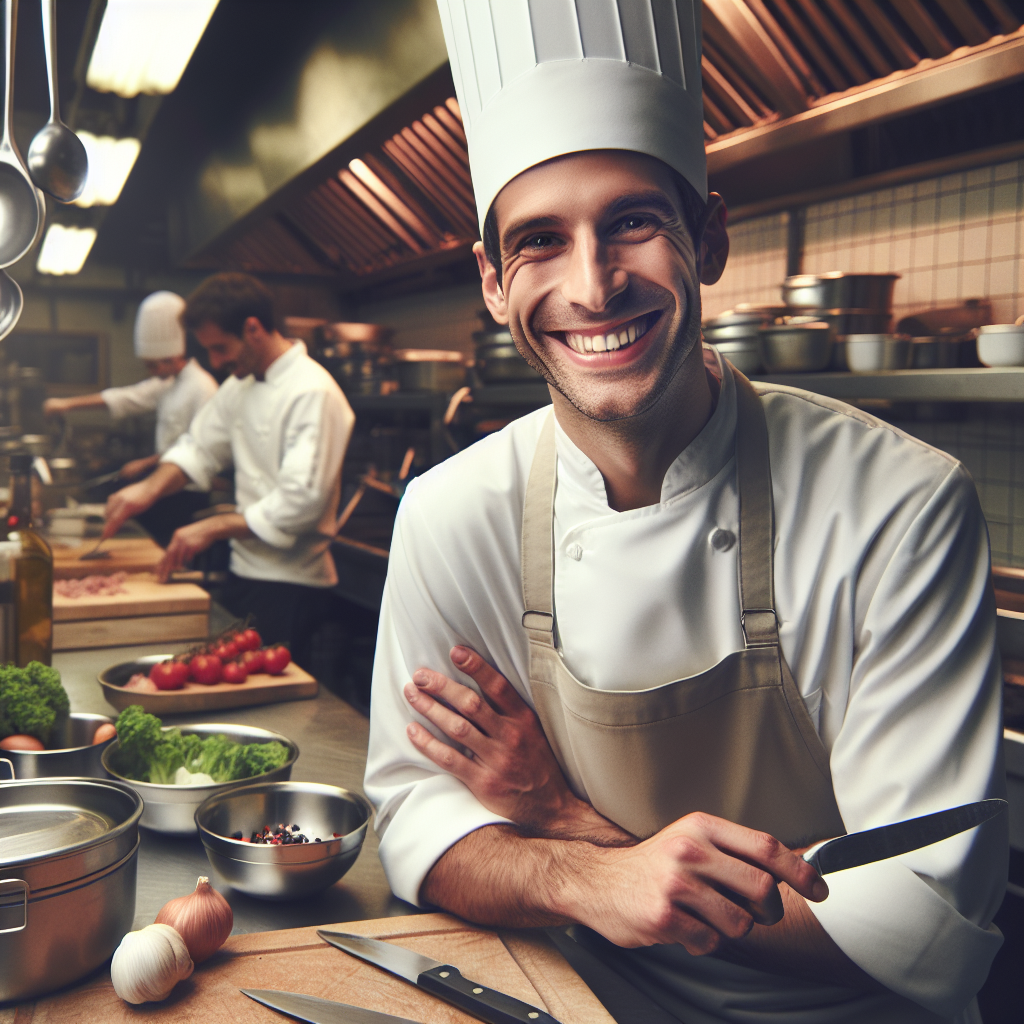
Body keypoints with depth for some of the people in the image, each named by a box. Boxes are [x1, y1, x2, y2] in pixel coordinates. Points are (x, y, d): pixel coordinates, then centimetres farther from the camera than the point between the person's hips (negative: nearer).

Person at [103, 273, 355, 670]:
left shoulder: (314, 394, -19)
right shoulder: (240, 385, 10)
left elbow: (301, 502, -25)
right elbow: (200, 446, 15)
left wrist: (213, 527, -21)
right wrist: (151, 487, -4)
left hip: (290, 587, -8)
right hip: (245, 573, 8)